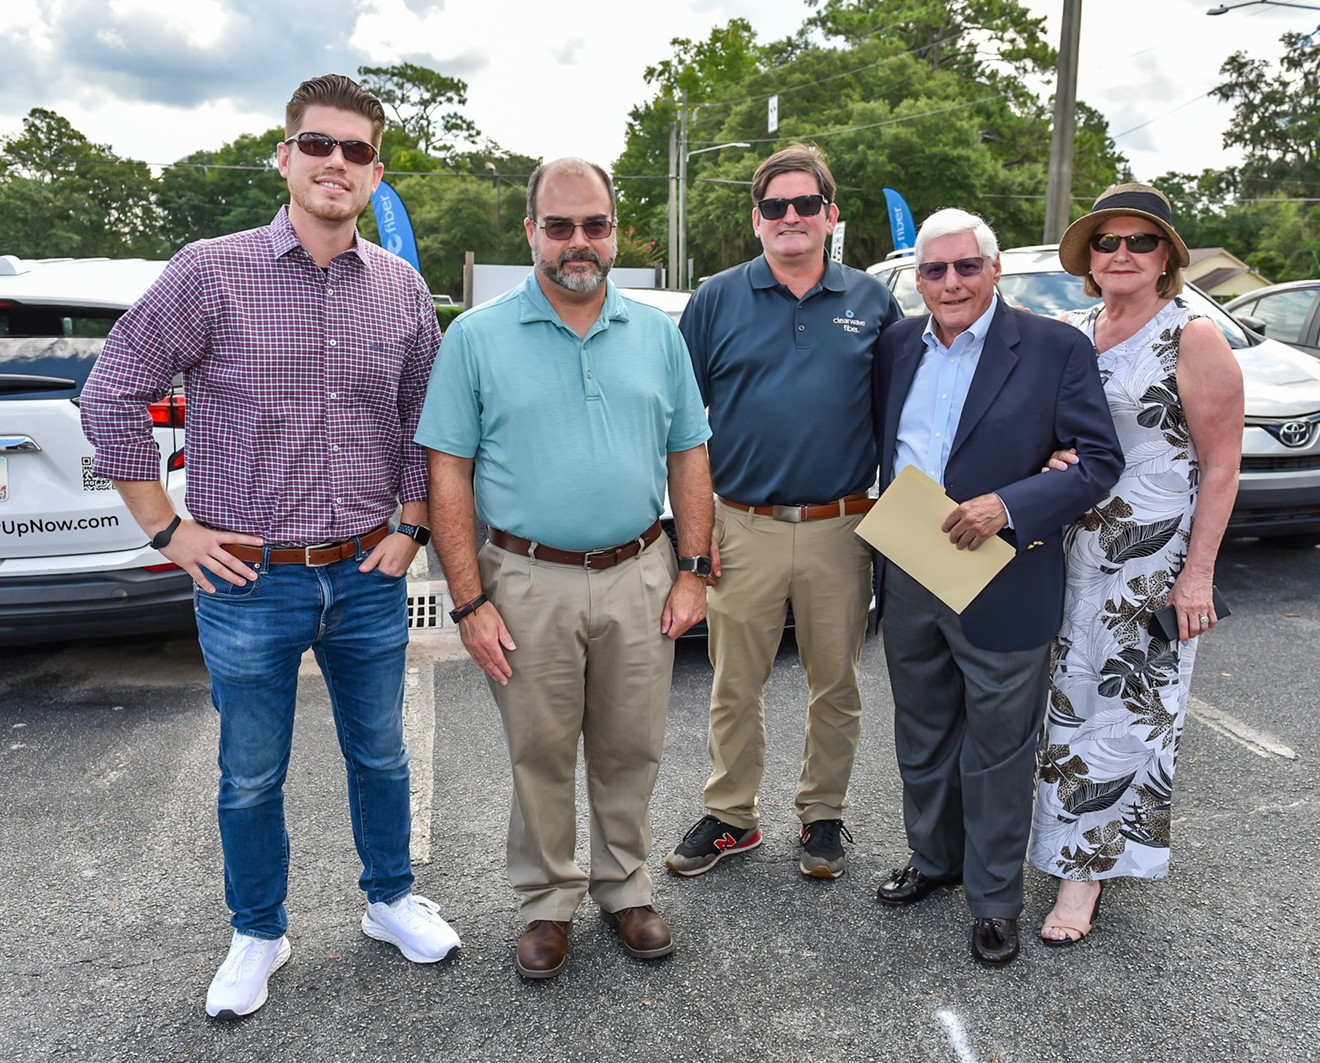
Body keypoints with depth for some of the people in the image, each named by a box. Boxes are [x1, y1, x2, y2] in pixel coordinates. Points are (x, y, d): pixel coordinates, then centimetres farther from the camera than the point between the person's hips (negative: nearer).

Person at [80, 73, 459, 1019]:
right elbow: (113, 394, -2)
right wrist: (168, 529, -5)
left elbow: (425, 420, 13)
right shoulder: (211, 273, -8)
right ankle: (258, 934, 36)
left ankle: (391, 899, 40)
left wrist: (411, 526, 5)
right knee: (252, 777, 13)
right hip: (249, 583, -2)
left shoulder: (404, 290, 3)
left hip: (368, 578, 3)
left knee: (380, 755, 18)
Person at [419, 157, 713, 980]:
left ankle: (626, 889, 35)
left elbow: (689, 455, 10)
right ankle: (548, 904, 31)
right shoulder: (477, 337, -2)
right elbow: (448, 473, -4)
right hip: (529, 582, -2)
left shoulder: (659, 335, 7)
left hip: (640, 576, 3)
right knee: (540, 758, 11)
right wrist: (470, 602, -10)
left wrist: (693, 570, 2)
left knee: (631, 751, 14)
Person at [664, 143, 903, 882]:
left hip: (842, 531, 1)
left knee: (836, 685, 12)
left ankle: (824, 815, 31)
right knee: (736, 687, 9)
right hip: (744, 529, 0)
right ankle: (731, 817, 27)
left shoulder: (872, 303, 6)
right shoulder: (717, 301, 3)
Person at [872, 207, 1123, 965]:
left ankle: (996, 900, 26)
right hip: (907, 582, 5)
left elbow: (1100, 460, -10)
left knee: (996, 753, 8)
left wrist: (1008, 506, -23)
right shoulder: (897, 347, 7)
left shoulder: (1055, 349, -7)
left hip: (1000, 586, -5)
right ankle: (934, 859, 41)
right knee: (923, 739, 20)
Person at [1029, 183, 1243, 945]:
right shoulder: (1067, 333, 9)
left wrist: (1198, 574, -13)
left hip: (1154, 559, -5)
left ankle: (1085, 869, 14)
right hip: (1069, 548, 5)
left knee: (1126, 706, 3)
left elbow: (1221, 466, -9)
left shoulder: (1194, 339, -7)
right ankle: (1091, 851, 28)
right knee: (1075, 697, 11)